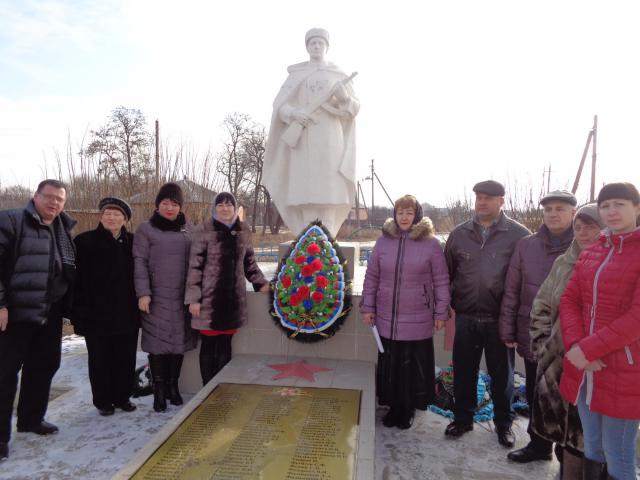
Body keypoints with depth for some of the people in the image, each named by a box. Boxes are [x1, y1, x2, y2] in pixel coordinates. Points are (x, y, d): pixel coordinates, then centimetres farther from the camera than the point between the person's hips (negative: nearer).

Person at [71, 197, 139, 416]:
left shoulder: (133, 242, 5)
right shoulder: (85, 241, -3)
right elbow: (78, 279, -8)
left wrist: (140, 303, 1)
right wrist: (79, 311, -13)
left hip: (127, 313, 3)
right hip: (97, 313, -2)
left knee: (126, 358, 11)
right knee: (100, 360, 10)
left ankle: (123, 397, 27)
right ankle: (103, 401, 25)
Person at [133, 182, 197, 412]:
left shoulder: (188, 229, 9)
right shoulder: (146, 229, 0)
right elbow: (140, 262, -4)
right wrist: (143, 293, -11)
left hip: (182, 297, 3)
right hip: (157, 297, -3)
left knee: (179, 341, 8)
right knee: (157, 342, 2)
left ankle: (173, 386, 24)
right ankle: (159, 390, 14)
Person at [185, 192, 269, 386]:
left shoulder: (243, 232, 7)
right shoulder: (205, 232, -6)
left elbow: (249, 262, 17)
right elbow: (195, 267, -6)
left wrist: (261, 283, 9)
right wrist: (193, 298, -9)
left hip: (234, 298, 4)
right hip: (210, 298, -3)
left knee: (225, 344, 10)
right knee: (209, 344, 5)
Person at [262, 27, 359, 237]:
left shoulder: (339, 75, 13)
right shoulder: (296, 74, 13)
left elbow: (354, 108, 8)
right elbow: (279, 104, 5)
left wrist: (344, 97, -15)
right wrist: (293, 113, -17)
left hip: (329, 136, 0)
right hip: (304, 136, 0)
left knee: (328, 185, -8)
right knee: (305, 186, -7)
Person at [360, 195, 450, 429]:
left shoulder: (431, 244, -4)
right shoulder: (384, 241, 3)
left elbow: (441, 281, -1)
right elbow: (371, 277, 7)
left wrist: (441, 312, -1)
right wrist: (368, 307, 6)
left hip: (418, 321, -2)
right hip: (387, 319, 2)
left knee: (413, 367, 8)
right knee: (390, 366, 12)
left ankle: (409, 408, 29)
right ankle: (394, 406, 31)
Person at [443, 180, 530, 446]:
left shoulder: (518, 235, -6)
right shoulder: (459, 234, 4)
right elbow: (447, 274, 10)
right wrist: (449, 305, 5)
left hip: (500, 321, -2)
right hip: (466, 318, 3)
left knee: (502, 374, 13)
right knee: (463, 372, 14)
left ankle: (503, 423, 33)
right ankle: (463, 418, 32)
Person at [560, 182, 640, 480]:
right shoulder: (589, 254, 9)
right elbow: (569, 300, 5)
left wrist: (588, 349, -19)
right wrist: (575, 346, -10)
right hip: (584, 368, 5)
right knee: (592, 449, 20)